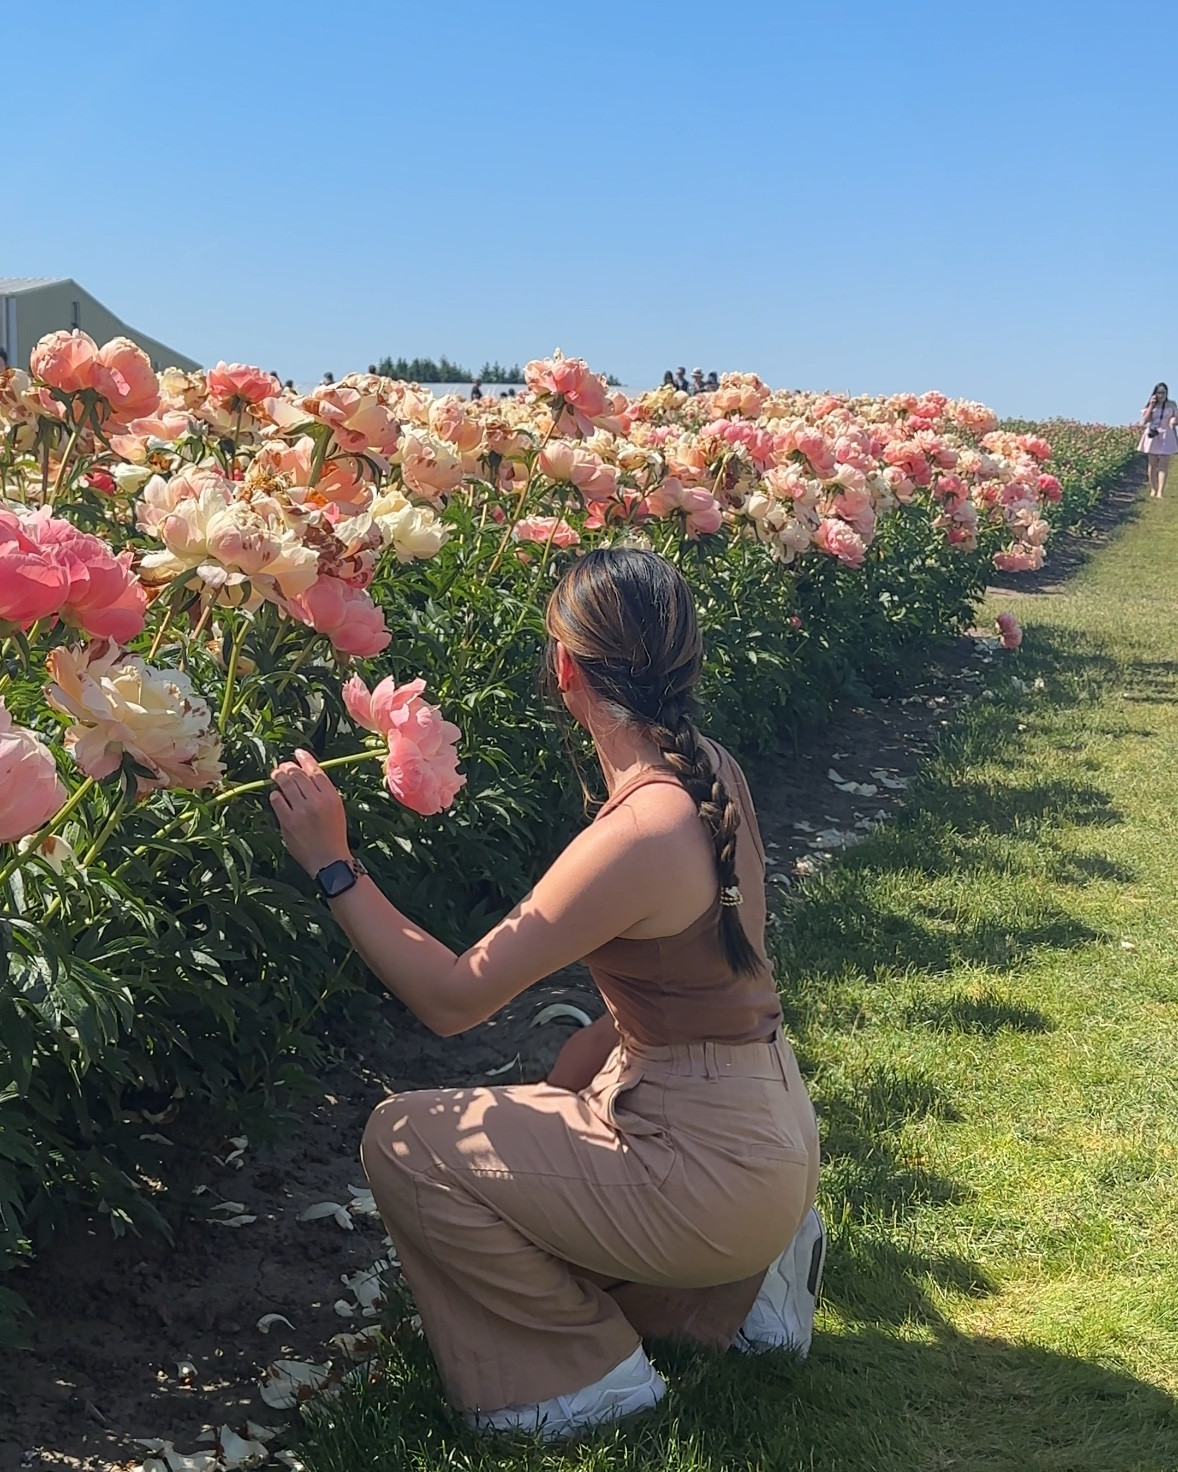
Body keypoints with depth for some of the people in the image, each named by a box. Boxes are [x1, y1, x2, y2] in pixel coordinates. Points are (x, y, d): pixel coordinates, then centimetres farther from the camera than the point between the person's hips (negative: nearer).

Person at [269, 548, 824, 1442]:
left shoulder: (640, 834, -28)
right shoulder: (707, 770, 0)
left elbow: (453, 999, -24)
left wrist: (333, 865, -18)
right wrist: (556, 1095, 9)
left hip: (716, 1164, -9)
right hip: (764, 1123, 9)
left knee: (406, 1143, -4)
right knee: (525, 1126, 28)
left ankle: (582, 1373, 8)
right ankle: (742, 1282, 20)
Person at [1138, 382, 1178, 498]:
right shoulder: (1151, 405, 2)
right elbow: (1144, 421, -7)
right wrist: (1151, 406, -12)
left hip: (1166, 437, -1)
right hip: (1152, 436, 1)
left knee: (1163, 465, -8)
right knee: (1152, 465, 5)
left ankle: (1160, 493, -14)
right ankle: (1153, 490, 18)